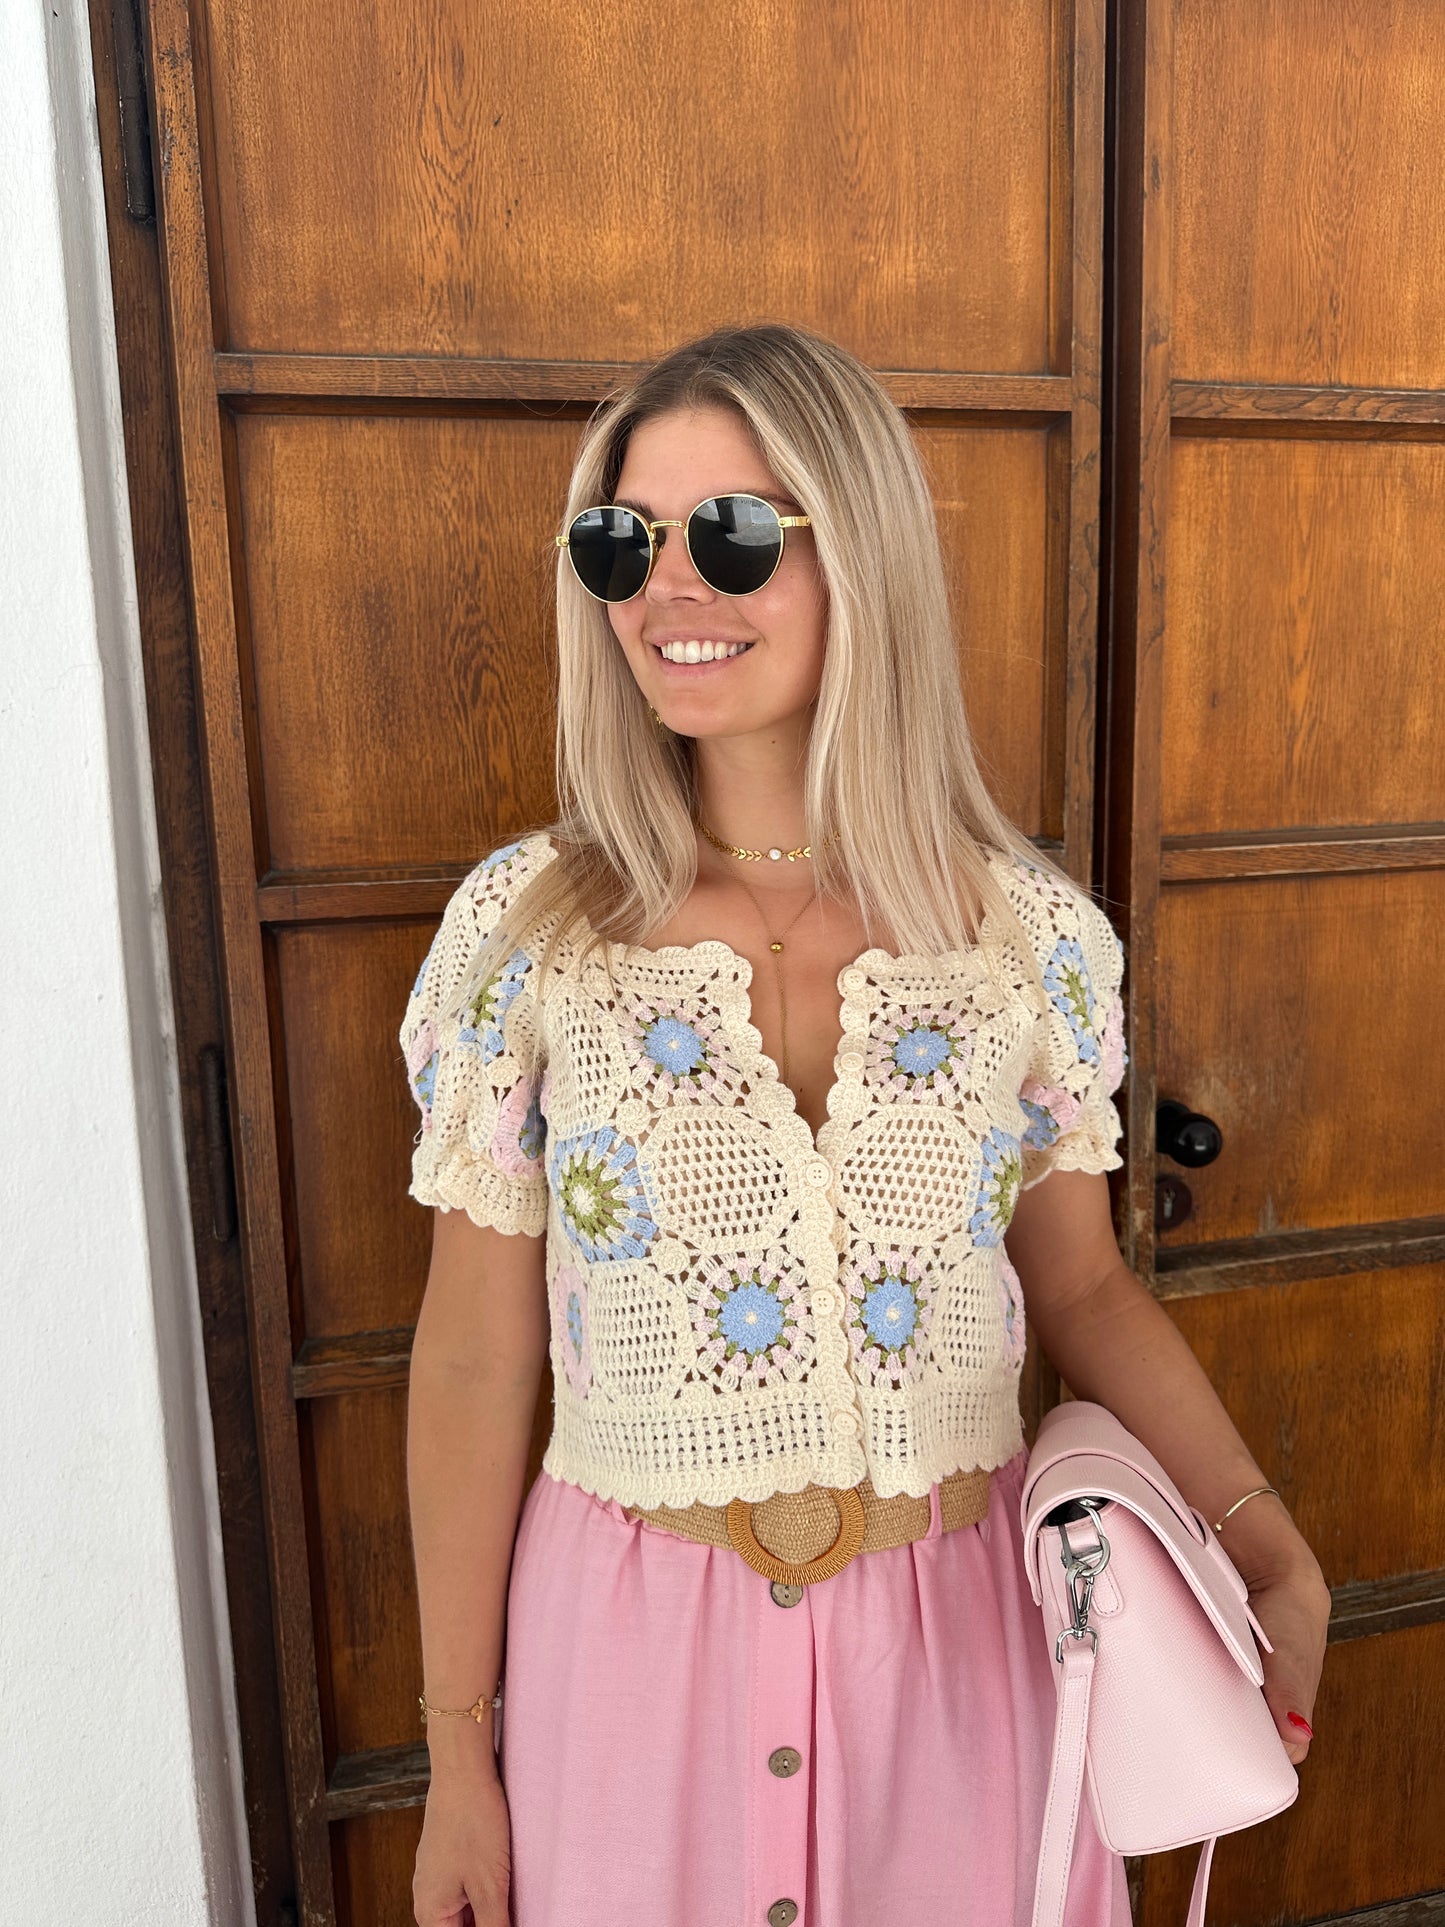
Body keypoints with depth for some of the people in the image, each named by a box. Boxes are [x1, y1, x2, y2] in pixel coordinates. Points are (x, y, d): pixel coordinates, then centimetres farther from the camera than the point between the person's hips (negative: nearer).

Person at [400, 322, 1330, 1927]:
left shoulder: (1033, 931, -8)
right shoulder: (521, 927, -11)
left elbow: (1081, 1285, 5)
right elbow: (475, 1360, -6)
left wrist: (1271, 1552, -4)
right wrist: (457, 1750, -1)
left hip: (957, 1632, 1)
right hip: (633, 1642, 0)